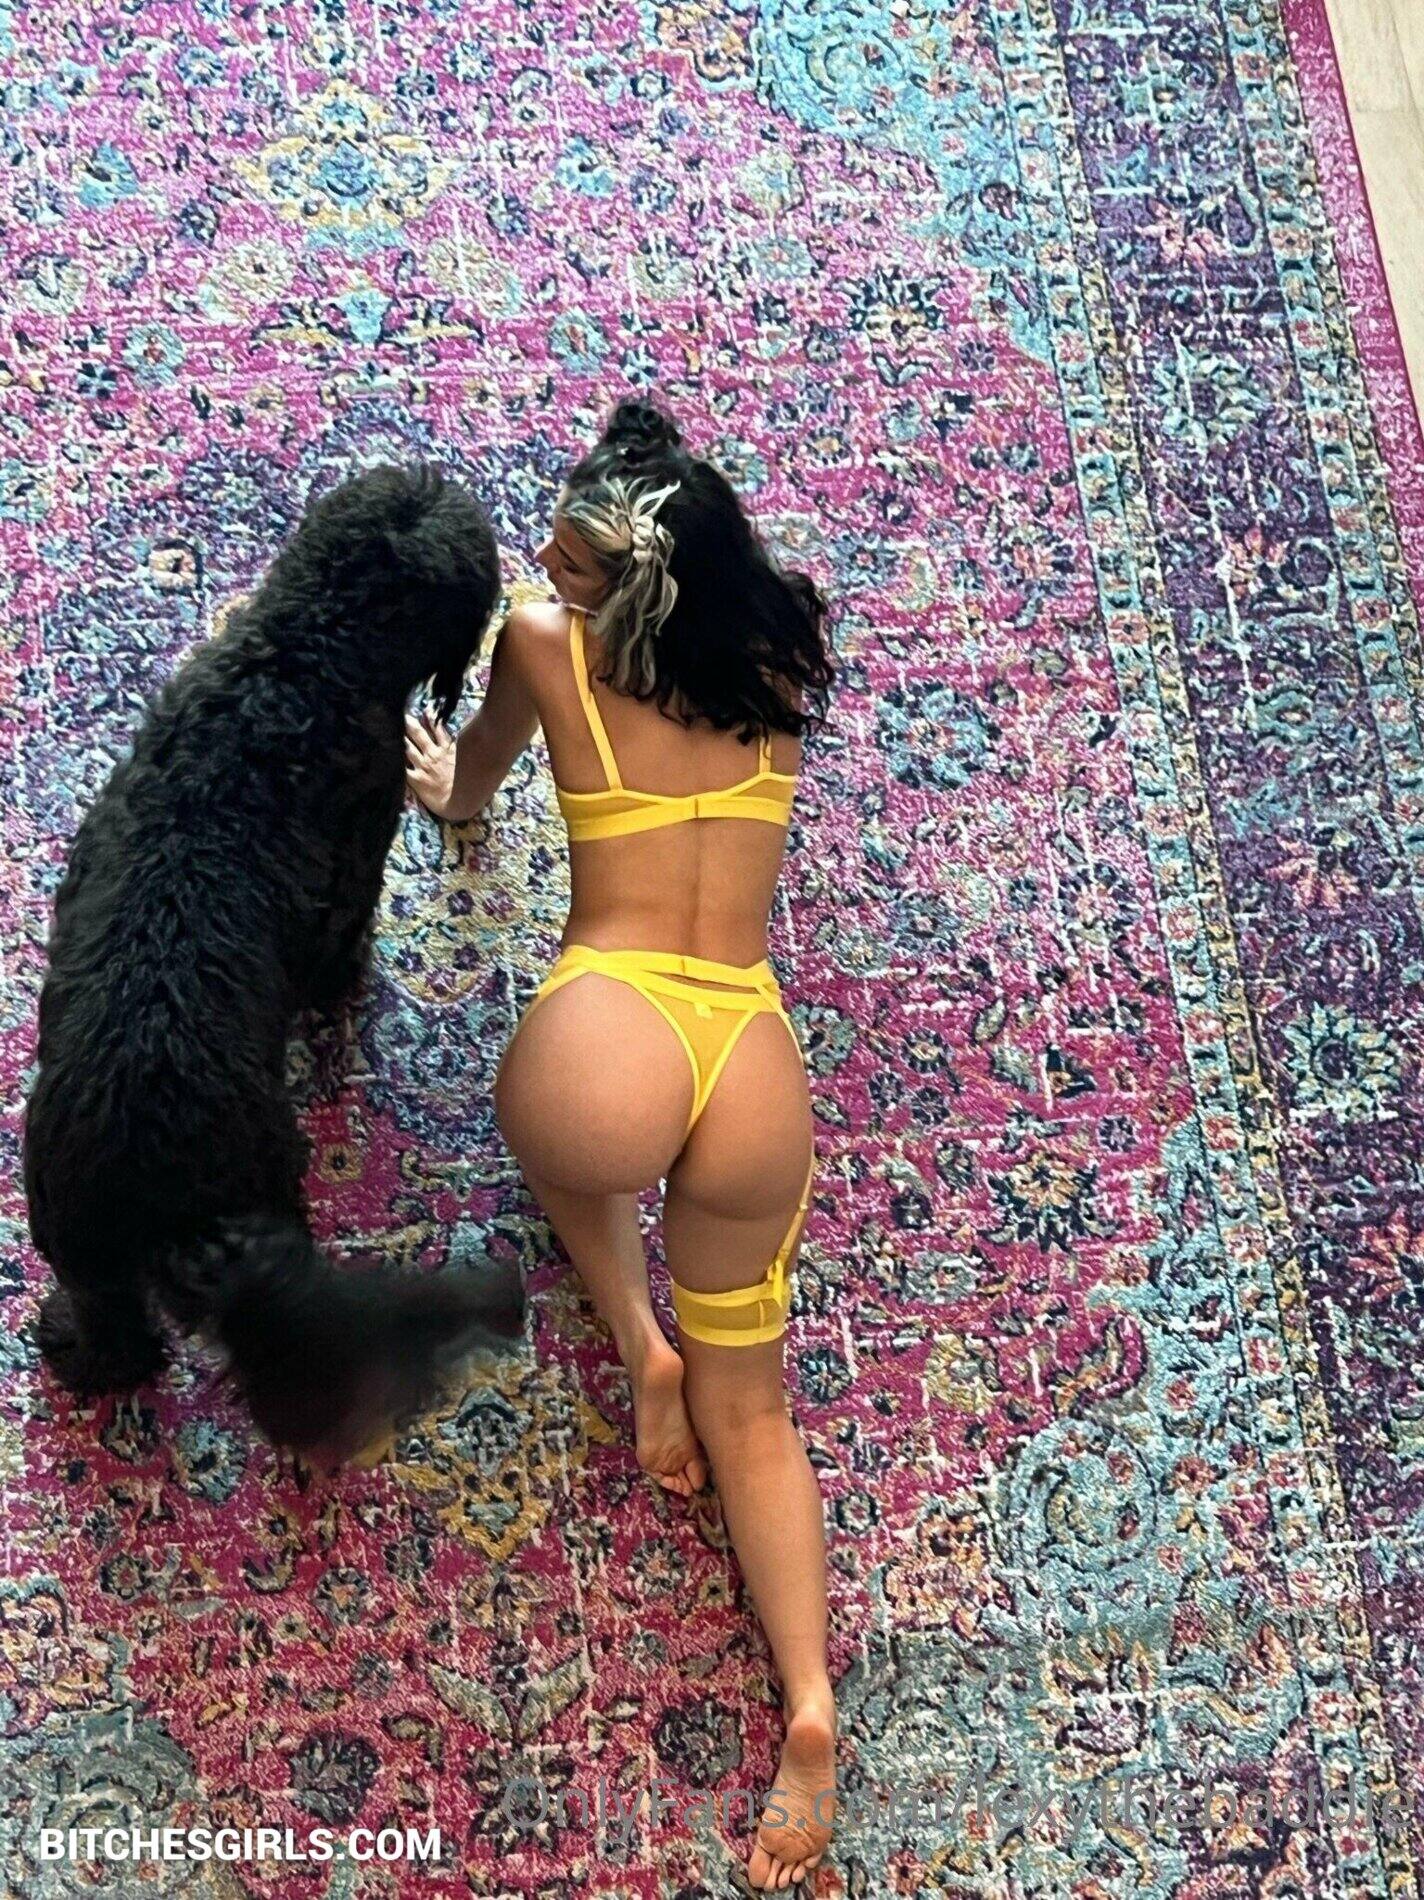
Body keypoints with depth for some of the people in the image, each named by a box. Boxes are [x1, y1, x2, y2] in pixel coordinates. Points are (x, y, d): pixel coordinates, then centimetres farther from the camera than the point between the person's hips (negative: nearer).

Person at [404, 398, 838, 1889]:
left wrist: (446, 790, 50)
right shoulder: (776, 659, 14)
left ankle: (640, 1344, 16)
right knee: (748, 1405, 21)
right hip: (756, 1074, 4)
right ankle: (810, 1706, 6)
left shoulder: (545, 643, 5)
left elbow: (469, 780, 27)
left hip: (610, 1049, -3)